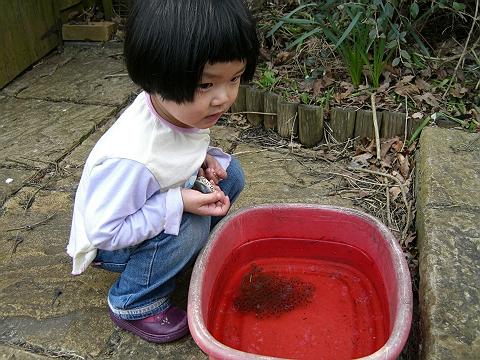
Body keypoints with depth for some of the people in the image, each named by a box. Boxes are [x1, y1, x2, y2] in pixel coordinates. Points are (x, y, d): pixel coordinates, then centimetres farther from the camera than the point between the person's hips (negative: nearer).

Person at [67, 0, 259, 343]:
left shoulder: (180, 107, -19)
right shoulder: (131, 159, -42)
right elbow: (105, 231, -32)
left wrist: (202, 159, -15)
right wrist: (178, 204, -36)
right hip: (109, 242, -6)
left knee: (229, 172, -8)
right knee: (190, 227, -32)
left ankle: (198, 249, 10)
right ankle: (133, 305, -7)